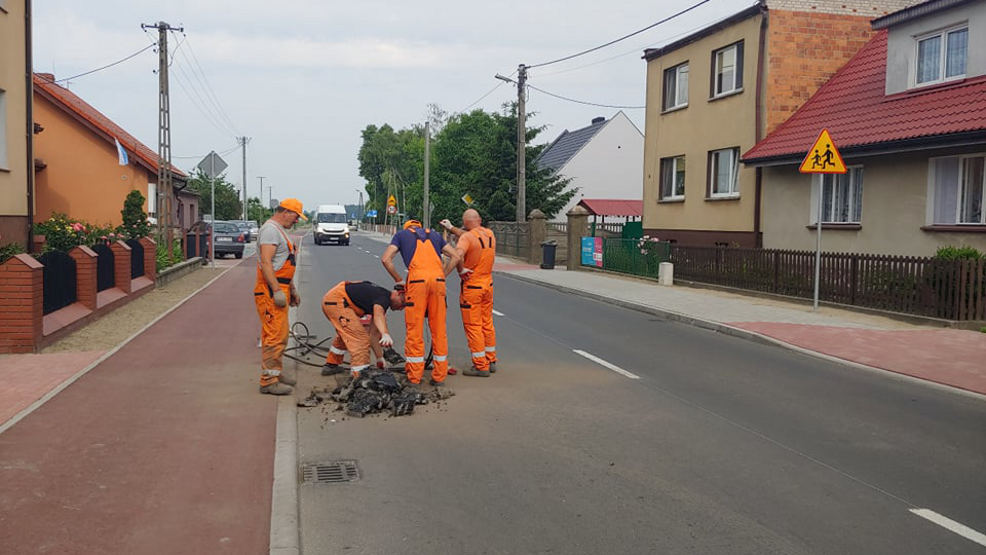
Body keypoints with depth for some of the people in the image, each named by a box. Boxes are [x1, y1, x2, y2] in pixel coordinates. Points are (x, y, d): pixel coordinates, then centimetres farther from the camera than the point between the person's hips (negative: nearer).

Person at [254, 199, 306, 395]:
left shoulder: (279, 230, 22)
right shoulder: (270, 229, -13)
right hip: (271, 291, -11)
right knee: (275, 336, -11)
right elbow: (266, 262, -22)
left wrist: (292, 289, 28)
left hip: (279, 289, 11)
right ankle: (268, 381, -8)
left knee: (279, 335, 17)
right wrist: (277, 290, -25)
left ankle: (276, 373, 26)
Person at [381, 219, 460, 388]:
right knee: (439, 329, 8)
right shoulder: (434, 234, 29)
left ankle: (414, 377, 7)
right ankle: (439, 376, 11)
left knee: (414, 330, 3)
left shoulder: (401, 234, 22)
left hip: (417, 279, -3)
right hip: (438, 279, 3)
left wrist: (398, 280, 16)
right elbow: (455, 256, 21)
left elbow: (386, 259, 8)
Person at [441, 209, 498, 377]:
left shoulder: (467, 237, -17)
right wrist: (451, 228, 27)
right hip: (488, 284, 7)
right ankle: (491, 361, 25)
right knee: (487, 324, 17)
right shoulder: (490, 234, 4)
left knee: (473, 326, 1)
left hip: (471, 286, -7)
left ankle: (481, 366, 3)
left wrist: (461, 270, -18)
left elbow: (458, 255, -35)